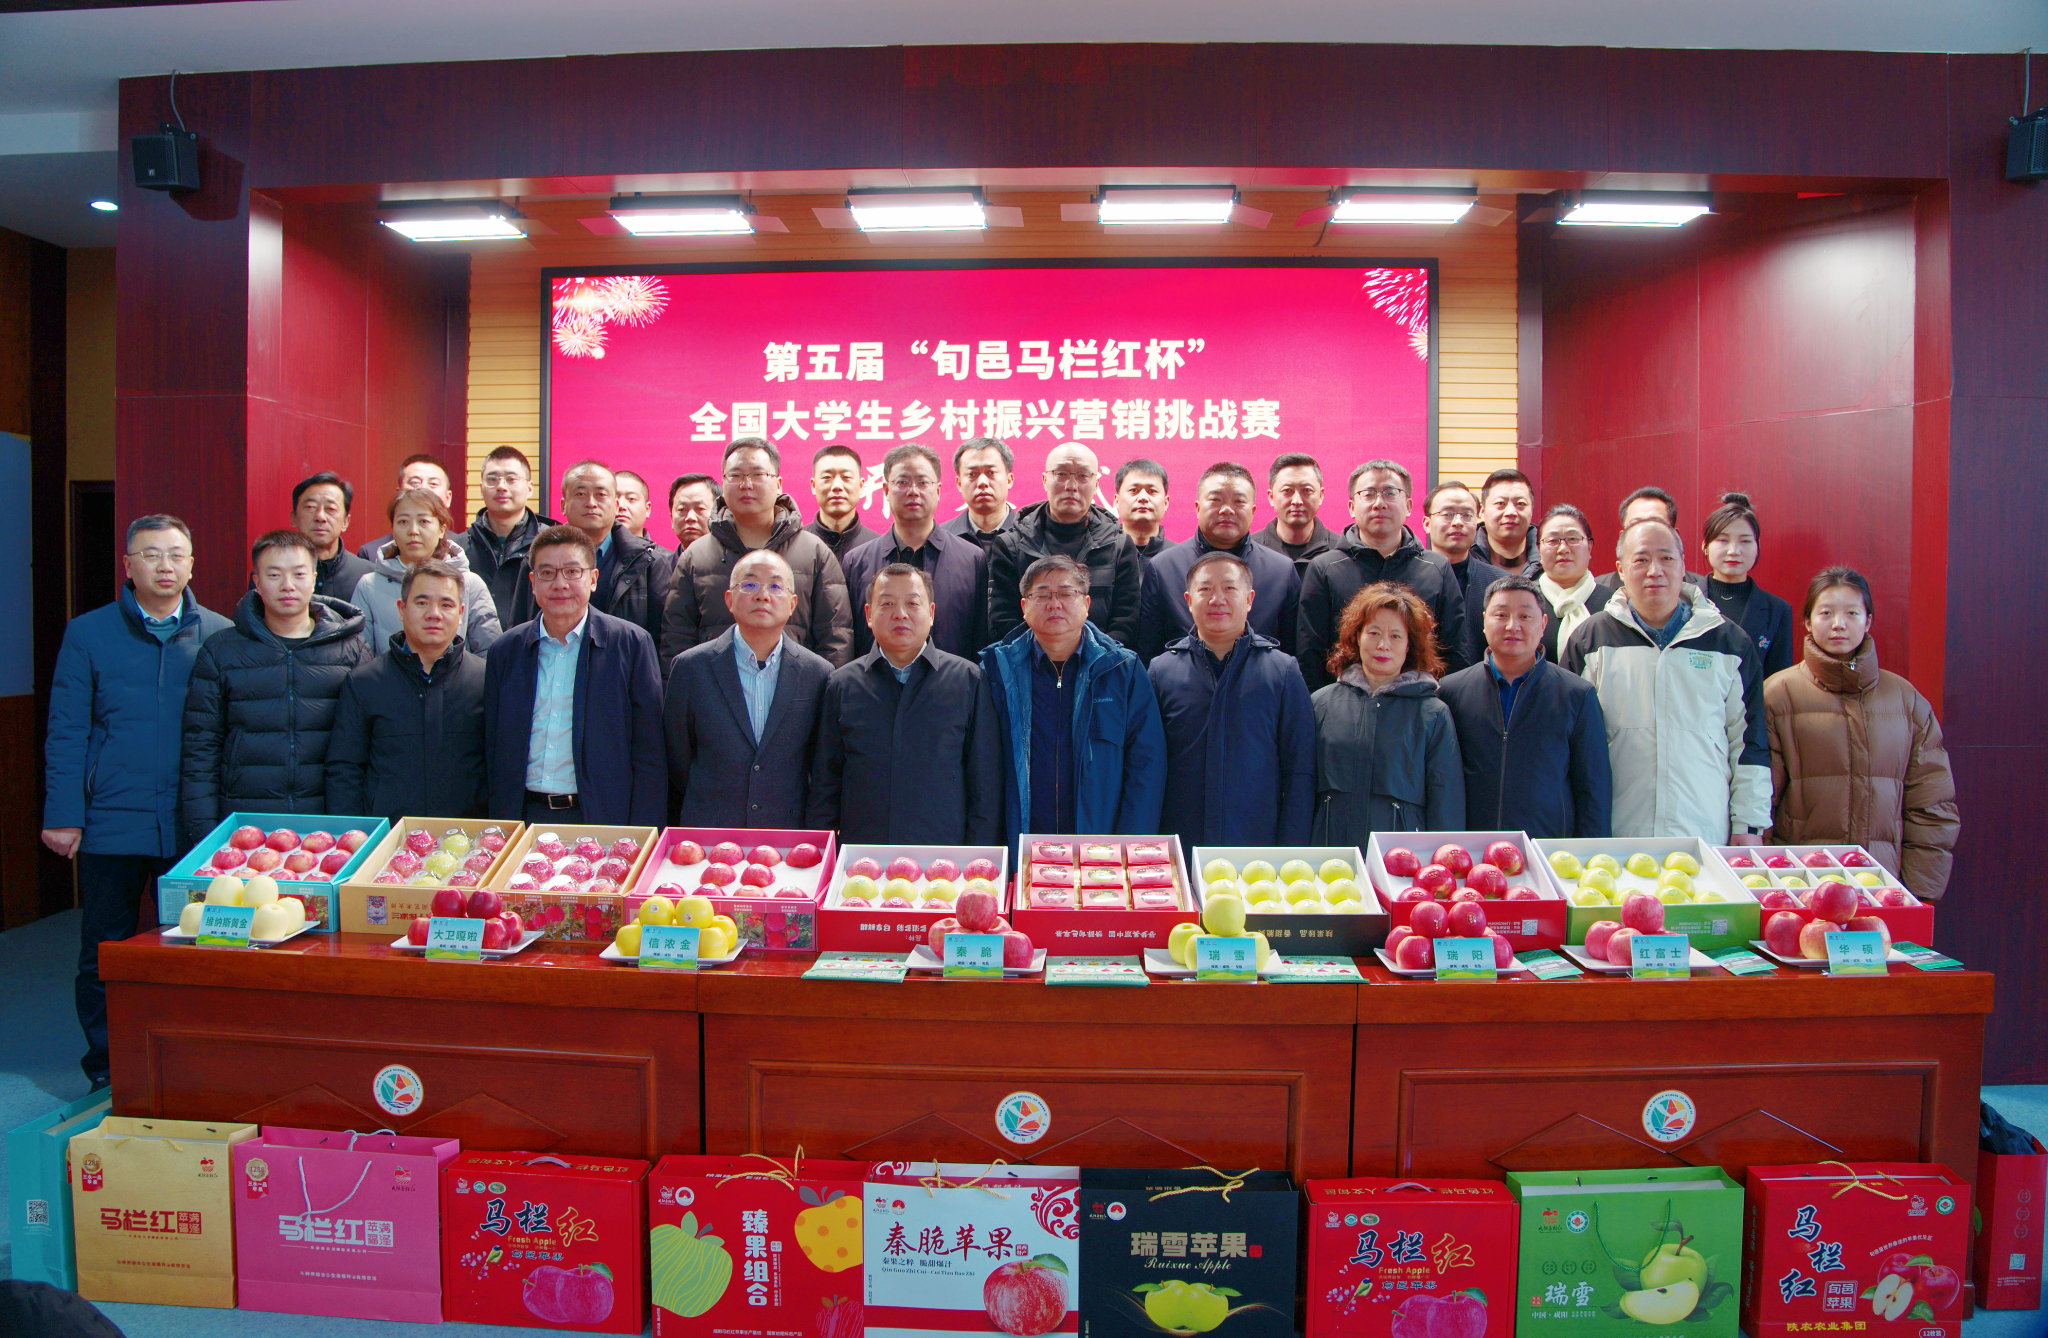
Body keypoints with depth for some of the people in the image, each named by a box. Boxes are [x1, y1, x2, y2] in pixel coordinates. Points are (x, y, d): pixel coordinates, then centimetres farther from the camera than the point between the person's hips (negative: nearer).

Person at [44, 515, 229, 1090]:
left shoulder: (219, 635, 3)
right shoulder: (88, 634, 4)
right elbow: (66, 731, 3)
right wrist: (62, 814, -4)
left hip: (193, 826, 0)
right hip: (111, 823, 0)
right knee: (105, 953, 9)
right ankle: (107, 1068, 24)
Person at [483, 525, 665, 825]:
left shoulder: (631, 643, -2)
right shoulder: (505, 651, 9)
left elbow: (649, 756, -4)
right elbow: (494, 753, 11)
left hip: (603, 820, -2)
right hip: (526, 818, 3)